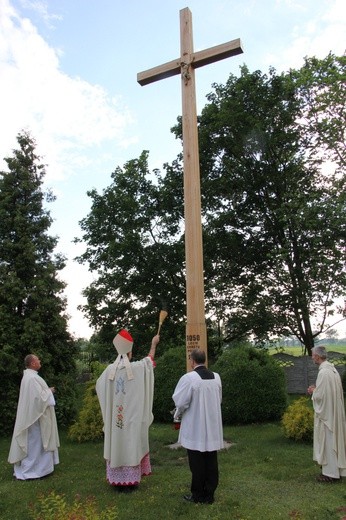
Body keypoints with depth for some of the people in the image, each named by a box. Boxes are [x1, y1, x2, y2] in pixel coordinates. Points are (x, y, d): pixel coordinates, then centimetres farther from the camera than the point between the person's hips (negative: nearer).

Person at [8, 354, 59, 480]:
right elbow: (39, 396, -27)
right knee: (34, 442, 0)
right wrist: (49, 391, -10)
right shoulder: (32, 378, -23)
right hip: (35, 416, -11)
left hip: (32, 414, 11)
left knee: (33, 441, 19)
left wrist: (47, 391, 11)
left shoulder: (29, 376, 10)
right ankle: (28, 471, 9)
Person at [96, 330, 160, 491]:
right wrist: (153, 344, 23)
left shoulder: (110, 369, -2)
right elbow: (149, 360, 10)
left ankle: (117, 480, 18)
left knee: (116, 444, 10)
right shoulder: (136, 367, -10)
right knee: (131, 445, 5)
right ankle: (130, 480, 10)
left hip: (114, 417, 3)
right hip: (132, 416, -3)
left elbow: (99, 385, 15)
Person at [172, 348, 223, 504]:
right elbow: (219, 399, 11)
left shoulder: (188, 378, -19)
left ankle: (198, 495, 21)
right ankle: (209, 495, 23)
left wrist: (177, 414, 7)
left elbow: (180, 402, -14)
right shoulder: (216, 377, -1)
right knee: (211, 461, 13)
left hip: (195, 428, -5)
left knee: (197, 463, 8)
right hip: (213, 427, 5)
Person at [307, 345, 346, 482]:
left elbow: (320, 395, -23)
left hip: (326, 413, -9)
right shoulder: (333, 369, 7)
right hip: (335, 412, 9)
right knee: (334, 439, 16)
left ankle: (330, 473, 11)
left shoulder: (323, 372, -23)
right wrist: (316, 389, 10)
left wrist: (313, 391, -4)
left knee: (327, 441, 1)